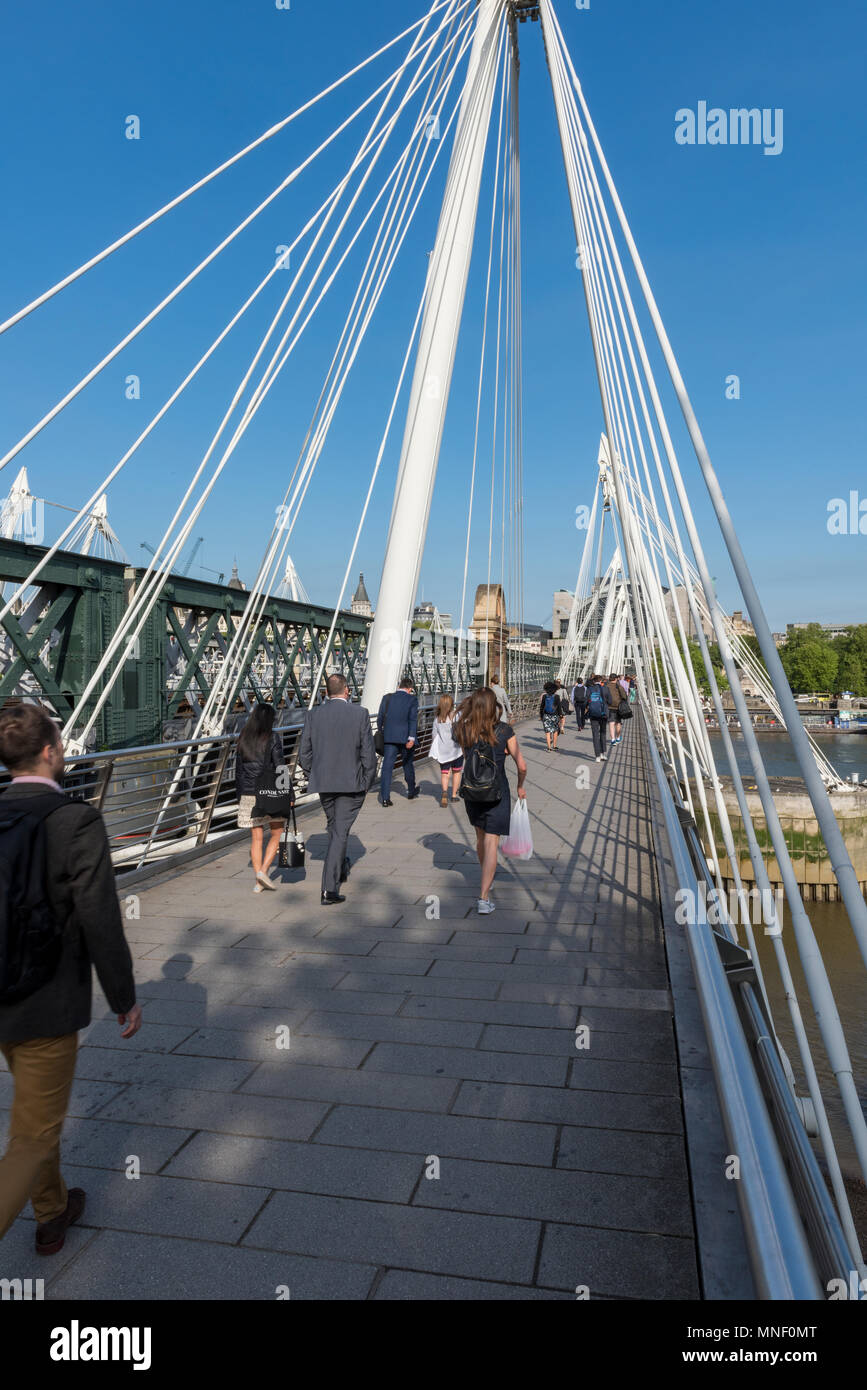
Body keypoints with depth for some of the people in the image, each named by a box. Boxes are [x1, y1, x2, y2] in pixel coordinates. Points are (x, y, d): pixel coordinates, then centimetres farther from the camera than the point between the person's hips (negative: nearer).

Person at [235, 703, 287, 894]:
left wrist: (240, 797, 17)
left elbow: (238, 770, 10)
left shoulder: (243, 739, 7)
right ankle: (263, 871, -4)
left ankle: (258, 881, 9)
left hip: (248, 794, 4)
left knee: (256, 838, 10)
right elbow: (279, 767, -11)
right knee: (277, 834, 11)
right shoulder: (273, 738, -7)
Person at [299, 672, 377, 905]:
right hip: (351, 783, -3)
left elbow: (304, 755, 2)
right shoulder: (360, 714, -8)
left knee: (335, 827, 23)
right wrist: (367, 783, 3)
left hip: (323, 783, 4)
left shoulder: (314, 715, 0)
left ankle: (341, 868, 43)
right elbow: (368, 753, -9)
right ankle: (329, 889, -3)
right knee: (341, 832, 1)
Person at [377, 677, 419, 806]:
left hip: (389, 737, 2)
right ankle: (411, 792, 34)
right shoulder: (412, 700, -2)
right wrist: (411, 738, -18)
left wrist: (381, 734, 18)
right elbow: (413, 719, -13)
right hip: (406, 737, -1)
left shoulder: (386, 698, 6)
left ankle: (385, 797, -9)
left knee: (387, 765, -1)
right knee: (408, 764, 17)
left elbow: (380, 718, 7)